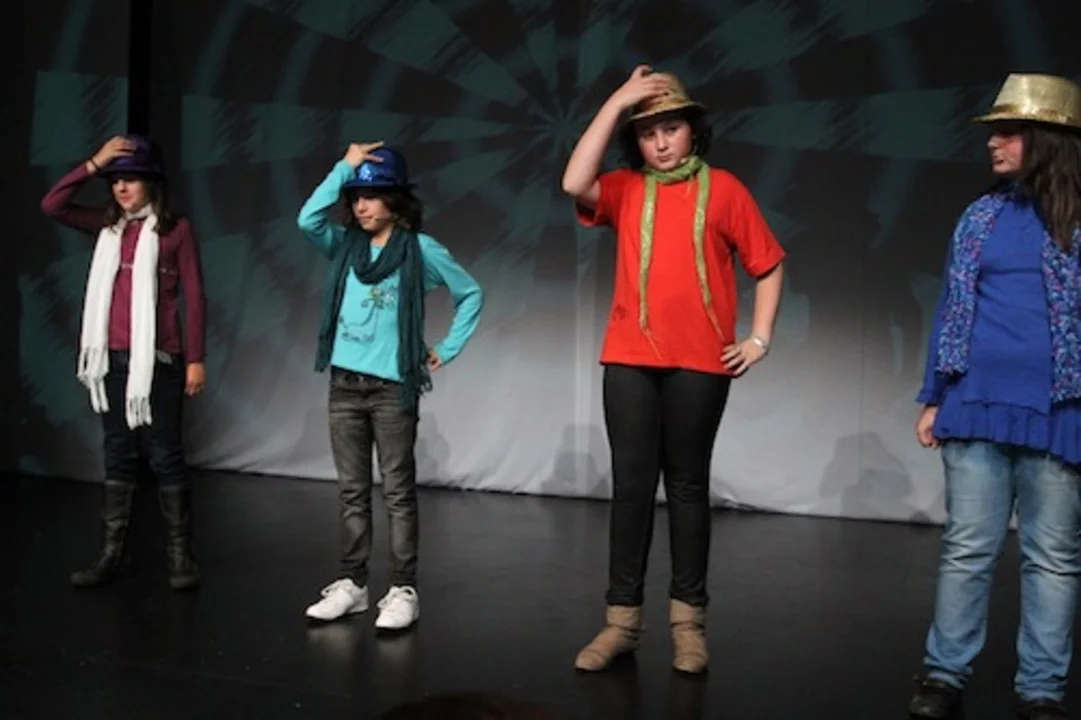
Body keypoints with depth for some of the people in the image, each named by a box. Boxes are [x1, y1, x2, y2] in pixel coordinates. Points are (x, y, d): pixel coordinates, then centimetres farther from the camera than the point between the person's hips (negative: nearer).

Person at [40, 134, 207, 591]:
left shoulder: (176, 229, -3)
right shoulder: (110, 226, 10)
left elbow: (194, 298, -4)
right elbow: (51, 206, 4)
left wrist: (196, 359, -9)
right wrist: (93, 164, -3)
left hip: (157, 358, -5)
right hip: (112, 358, 5)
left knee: (165, 456, 1)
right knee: (118, 456, 10)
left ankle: (180, 554, 8)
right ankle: (112, 553, 15)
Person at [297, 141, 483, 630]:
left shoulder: (421, 250, -1)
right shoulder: (344, 246, 9)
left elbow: (471, 294, 6)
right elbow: (307, 219, -11)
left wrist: (446, 350, 2)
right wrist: (345, 167, -8)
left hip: (393, 386, -4)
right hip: (345, 384, 4)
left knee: (397, 492, 0)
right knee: (352, 491, 9)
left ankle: (403, 590, 4)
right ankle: (352, 583, 17)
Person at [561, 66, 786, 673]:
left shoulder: (722, 188, 4)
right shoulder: (626, 189, 8)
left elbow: (769, 263, 8)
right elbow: (575, 184, -13)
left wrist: (761, 338, 1)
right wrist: (617, 101, -9)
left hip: (700, 362, -1)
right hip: (629, 359, 2)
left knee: (687, 485, 6)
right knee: (632, 485, 3)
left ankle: (689, 620, 14)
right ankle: (623, 618, 9)